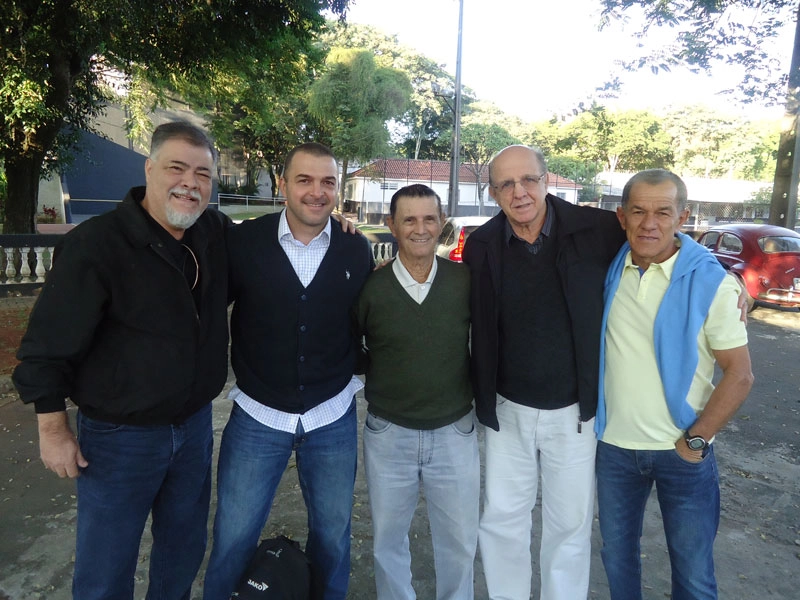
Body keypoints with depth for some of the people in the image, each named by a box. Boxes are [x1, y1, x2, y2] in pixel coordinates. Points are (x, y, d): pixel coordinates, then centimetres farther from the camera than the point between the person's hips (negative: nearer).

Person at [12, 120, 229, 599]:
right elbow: (49, 346, -13)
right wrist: (54, 431, -8)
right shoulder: (96, 245, -19)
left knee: (185, 549, 23)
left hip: (195, 424, 5)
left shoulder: (216, 234, -4)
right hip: (119, 436, -4)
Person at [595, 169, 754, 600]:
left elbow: (739, 374, -9)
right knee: (616, 554, 20)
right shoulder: (609, 270, -3)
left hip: (682, 453, -2)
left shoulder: (711, 282, -13)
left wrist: (695, 441, -11)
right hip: (614, 446, 3)